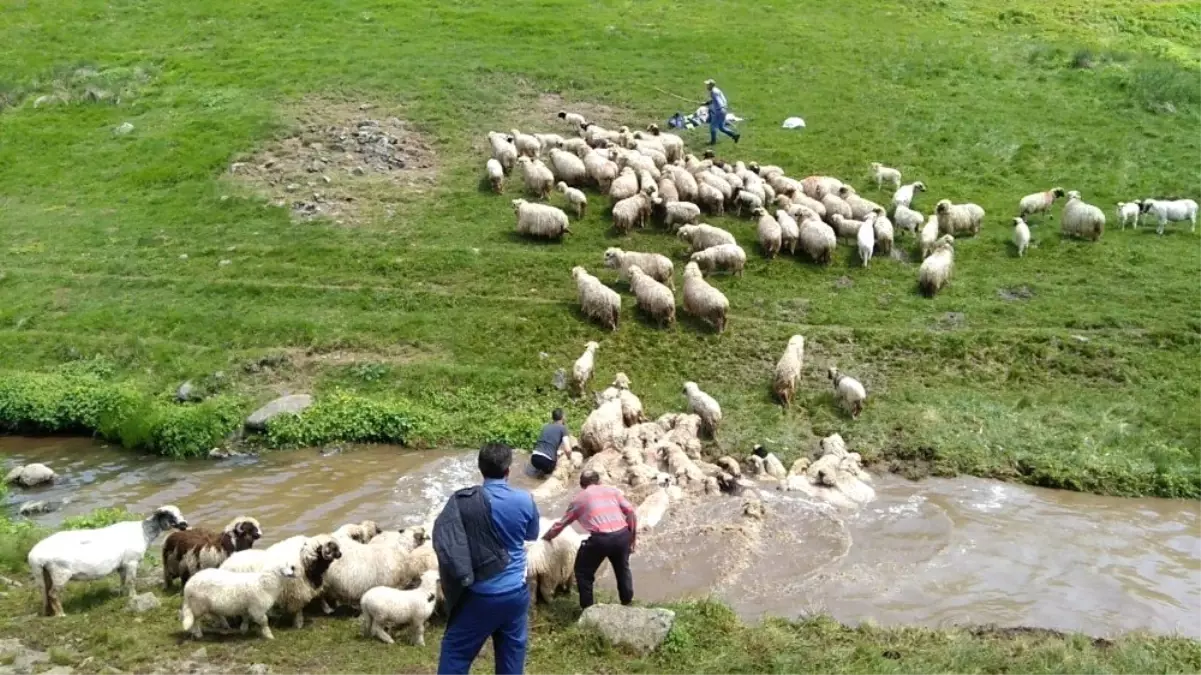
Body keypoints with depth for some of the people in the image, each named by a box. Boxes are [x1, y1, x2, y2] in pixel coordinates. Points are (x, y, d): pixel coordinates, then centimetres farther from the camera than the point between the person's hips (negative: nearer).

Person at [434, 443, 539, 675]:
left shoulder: (463, 501, -13)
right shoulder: (525, 501, -6)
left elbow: (442, 535, -9)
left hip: (481, 594, -2)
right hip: (517, 591, 2)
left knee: (456, 649, 12)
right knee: (512, 652, 16)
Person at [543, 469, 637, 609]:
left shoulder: (578, 499, 17)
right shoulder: (612, 490, 20)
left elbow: (560, 525, 26)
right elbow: (631, 512, 10)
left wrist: (545, 538, 42)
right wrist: (633, 537, 17)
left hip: (600, 539, -3)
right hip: (622, 535, 3)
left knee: (583, 572, 21)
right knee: (622, 568, 30)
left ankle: (587, 608, 24)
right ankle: (627, 601, 41)